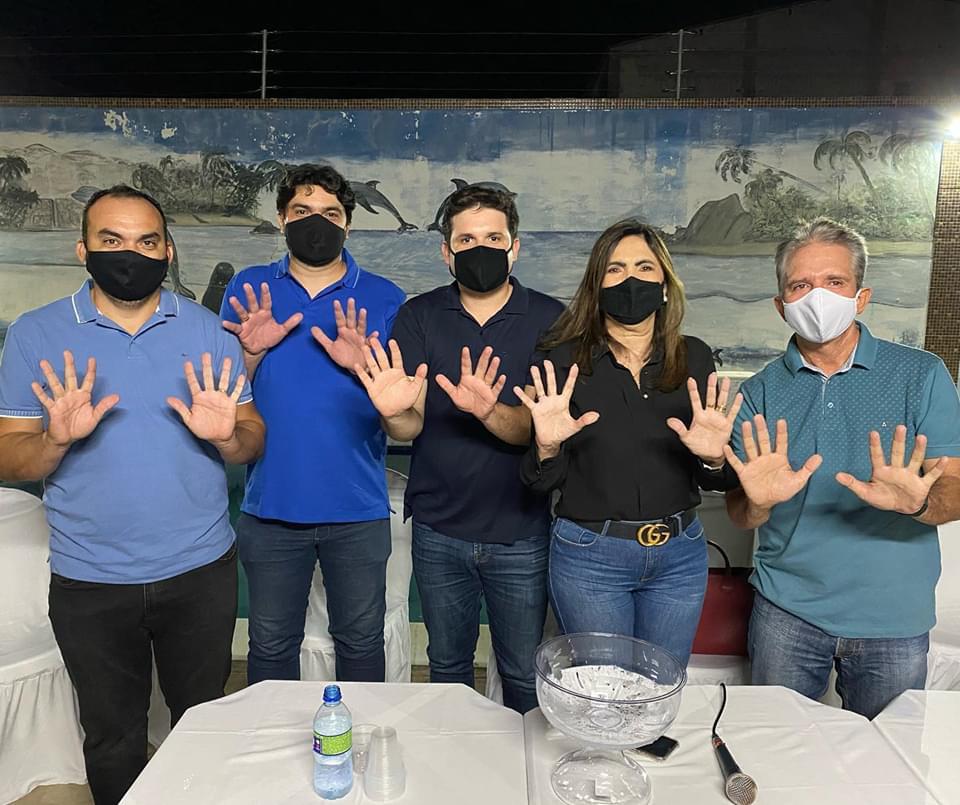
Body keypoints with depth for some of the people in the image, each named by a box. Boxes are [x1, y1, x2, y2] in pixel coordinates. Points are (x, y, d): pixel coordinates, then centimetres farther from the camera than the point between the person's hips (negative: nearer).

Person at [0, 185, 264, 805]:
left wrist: (227, 435, -23)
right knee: (112, 742, 19)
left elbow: (253, 441, -1)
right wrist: (57, 438, -24)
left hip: (201, 572, 1)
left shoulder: (207, 330, -1)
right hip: (89, 583, 0)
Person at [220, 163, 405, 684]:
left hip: (357, 508, 0)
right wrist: (252, 352, -16)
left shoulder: (383, 297, 1)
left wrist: (363, 366, -19)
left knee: (361, 642, 13)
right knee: (271, 645, 15)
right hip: (271, 504, 1)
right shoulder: (248, 290, 4)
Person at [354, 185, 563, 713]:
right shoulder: (419, 317, -2)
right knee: (447, 666, 21)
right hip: (439, 532, 2)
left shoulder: (549, 319, -6)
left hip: (521, 534, -1)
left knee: (524, 676, 13)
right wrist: (394, 412, -32)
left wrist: (490, 411, -35)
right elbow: (410, 428, -8)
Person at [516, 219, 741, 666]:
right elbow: (542, 482, -6)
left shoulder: (694, 357, -1)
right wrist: (547, 447, -26)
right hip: (589, 555, -2)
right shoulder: (565, 360, -7)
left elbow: (718, 482, 2)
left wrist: (713, 458, -19)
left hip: (680, 555, 3)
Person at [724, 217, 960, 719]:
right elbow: (739, 516, -1)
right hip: (787, 611, 1)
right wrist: (759, 502, -24)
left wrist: (918, 502, -29)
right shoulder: (760, 393, 0)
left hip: (893, 618, 0)